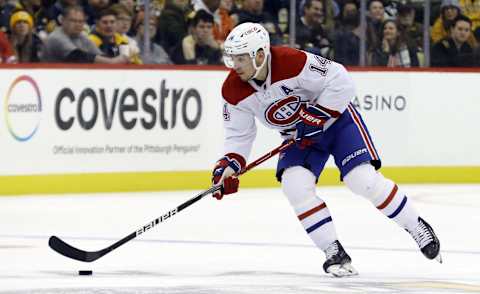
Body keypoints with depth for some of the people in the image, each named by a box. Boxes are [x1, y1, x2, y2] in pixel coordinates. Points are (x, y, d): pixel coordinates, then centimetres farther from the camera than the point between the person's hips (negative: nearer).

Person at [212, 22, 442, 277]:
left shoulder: (292, 62, -32)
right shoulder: (234, 91, -15)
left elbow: (341, 82, -27)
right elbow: (239, 134, -4)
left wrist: (315, 117, -26)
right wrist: (228, 165, -19)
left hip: (335, 117, -5)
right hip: (299, 137, 5)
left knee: (363, 180, -17)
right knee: (294, 184, -19)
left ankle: (416, 227, 4)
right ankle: (334, 252, -10)